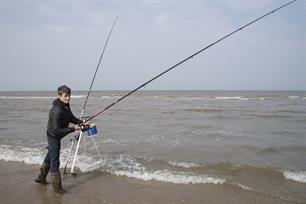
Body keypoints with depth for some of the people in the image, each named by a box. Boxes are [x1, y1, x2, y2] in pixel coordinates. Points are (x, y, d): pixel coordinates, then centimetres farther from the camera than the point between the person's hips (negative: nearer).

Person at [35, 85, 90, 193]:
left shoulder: (66, 106, -3)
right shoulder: (57, 110, -31)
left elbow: (71, 118, 8)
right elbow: (56, 130, -31)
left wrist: (81, 122, -8)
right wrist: (73, 129, -31)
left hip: (57, 137, 10)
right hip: (53, 136, -10)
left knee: (50, 156, 25)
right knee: (55, 161, -3)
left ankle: (41, 177, 45)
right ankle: (57, 186, 10)